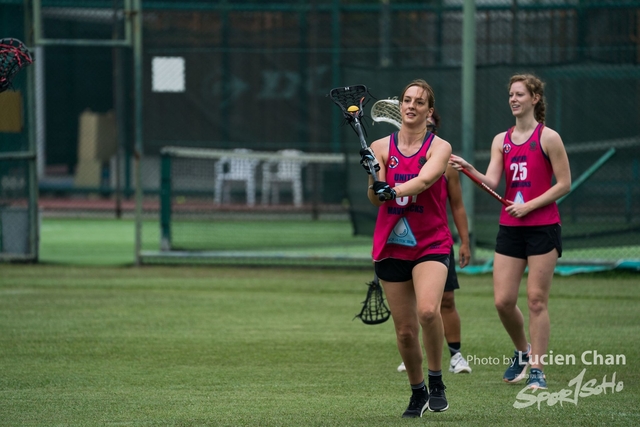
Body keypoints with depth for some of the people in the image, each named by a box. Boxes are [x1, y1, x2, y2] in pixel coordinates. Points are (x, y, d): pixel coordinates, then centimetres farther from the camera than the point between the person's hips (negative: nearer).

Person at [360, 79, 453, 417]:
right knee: (405, 330, 4)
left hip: (431, 244, -3)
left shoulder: (439, 147, -1)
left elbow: (425, 179, -22)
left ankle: (436, 380, -7)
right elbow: (376, 199, -3)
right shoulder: (381, 147, 6)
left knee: (428, 310, -27)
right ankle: (417, 391, 25)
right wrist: (374, 177, -24)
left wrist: (395, 189, -40)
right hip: (391, 246, 3)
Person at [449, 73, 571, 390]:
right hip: (510, 229, 5)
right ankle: (522, 353, 25)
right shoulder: (501, 141, 11)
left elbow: (564, 184, -5)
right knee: (503, 301, 0)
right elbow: (491, 182, 0)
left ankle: (537, 369, 1)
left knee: (536, 300, -5)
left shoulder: (548, 138, -4)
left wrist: (529, 206, -14)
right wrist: (469, 170, -20)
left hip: (542, 227, -5)